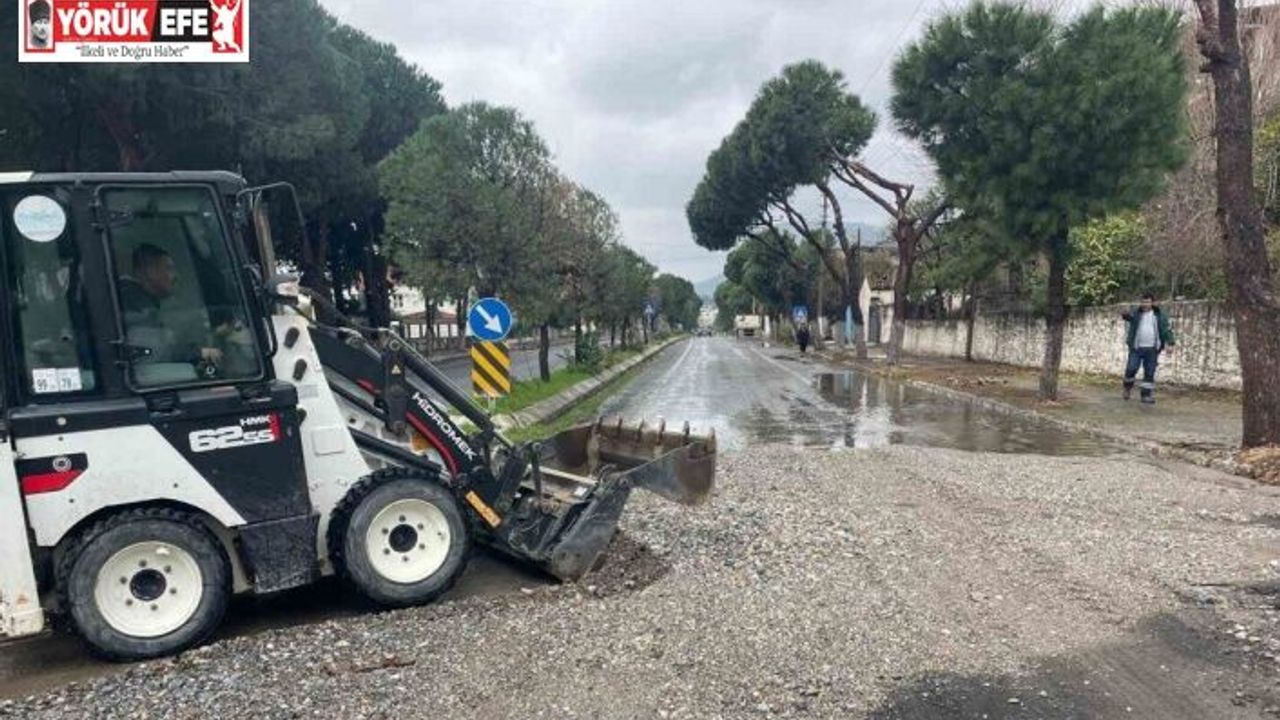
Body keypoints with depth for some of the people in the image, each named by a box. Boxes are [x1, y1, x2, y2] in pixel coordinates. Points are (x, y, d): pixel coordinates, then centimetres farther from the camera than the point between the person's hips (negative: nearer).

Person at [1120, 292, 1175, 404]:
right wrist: (1125, 314, -42)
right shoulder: (1135, 313, 3)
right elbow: (1127, 315, -17)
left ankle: (1147, 395, 11)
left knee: (1149, 373, 3)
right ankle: (1128, 388, 18)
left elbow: (1167, 330, 5)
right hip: (1136, 348, -1)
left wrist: (1170, 343, -7)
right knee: (1131, 369, -7)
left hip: (1152, 349, 1)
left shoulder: (1160, 315, 6)